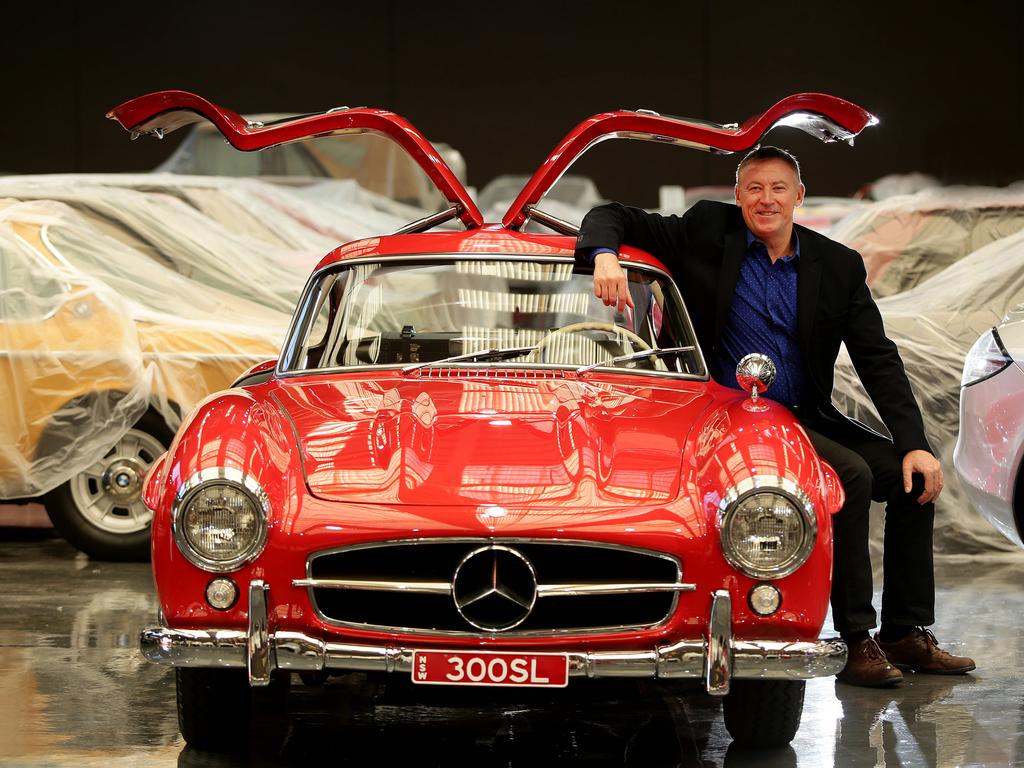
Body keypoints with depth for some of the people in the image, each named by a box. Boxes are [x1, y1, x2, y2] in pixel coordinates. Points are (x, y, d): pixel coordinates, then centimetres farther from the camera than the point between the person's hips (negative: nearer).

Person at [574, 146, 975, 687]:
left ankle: (906, 633, 0)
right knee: (851, 475, -27)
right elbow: (611, 217, 1)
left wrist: (914, 444, -10)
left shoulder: (838, 266, 5)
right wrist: (605, 255, -25)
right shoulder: (708, 233, -2)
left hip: (807, 416, 5)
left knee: (913, 478, -10)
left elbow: (878, 361, 1)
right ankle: (856, 639, -24)